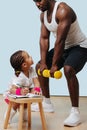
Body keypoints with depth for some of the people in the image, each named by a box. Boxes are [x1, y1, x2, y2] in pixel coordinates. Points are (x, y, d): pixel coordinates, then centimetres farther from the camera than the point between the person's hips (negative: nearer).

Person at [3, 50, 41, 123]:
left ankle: (24, 109, 8)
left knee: (34, 92, -16)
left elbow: (36, 82, -23)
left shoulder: (31, 70, -16)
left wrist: (37, 90, -43)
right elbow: (12, 90, -44)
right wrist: (20, 92, -64)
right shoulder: (19, 77, -36)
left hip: (24, 93, 7)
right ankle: (13, 109, -2)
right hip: (11, 95, -7)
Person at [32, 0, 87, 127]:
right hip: (63, 47, 9)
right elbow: (44, 38, -2)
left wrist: (54, 65, -27)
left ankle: (75, 112, -27)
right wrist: (43, 62, -10)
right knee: (39, 67, 10)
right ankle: (47, 103, 22)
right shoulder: (43, 14, -1)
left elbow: (60, 40, -30)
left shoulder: (63, 10, -29)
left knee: (68, 70, -36)